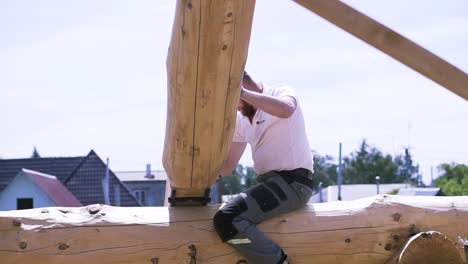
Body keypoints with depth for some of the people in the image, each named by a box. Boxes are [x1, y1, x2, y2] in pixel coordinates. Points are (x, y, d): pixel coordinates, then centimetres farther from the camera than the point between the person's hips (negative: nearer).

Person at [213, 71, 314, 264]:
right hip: (268, 183, 9)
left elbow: (285, 110, -32)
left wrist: (241, 93, -28)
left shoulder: (281, 93, -5)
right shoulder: (241, 120, 16)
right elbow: (226, 168, 16)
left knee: (227, 219, -25)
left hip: (292, 182, -9)